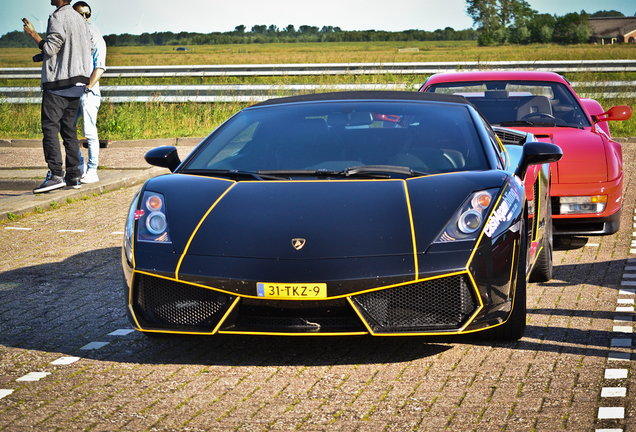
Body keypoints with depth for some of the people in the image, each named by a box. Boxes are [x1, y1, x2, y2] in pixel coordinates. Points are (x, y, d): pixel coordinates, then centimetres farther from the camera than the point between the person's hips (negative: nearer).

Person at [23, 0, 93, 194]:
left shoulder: (58, 17, -10)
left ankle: (55, 175, -20)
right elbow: (89, 49, 16)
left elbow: (50, 49, -13)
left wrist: (33, 34, -2)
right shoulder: (80, 19, 15)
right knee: (69, 128, 11)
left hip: (58, 83, -8)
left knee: (50, 127, -10)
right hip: (77, 82, 8)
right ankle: (73, 176, 8)